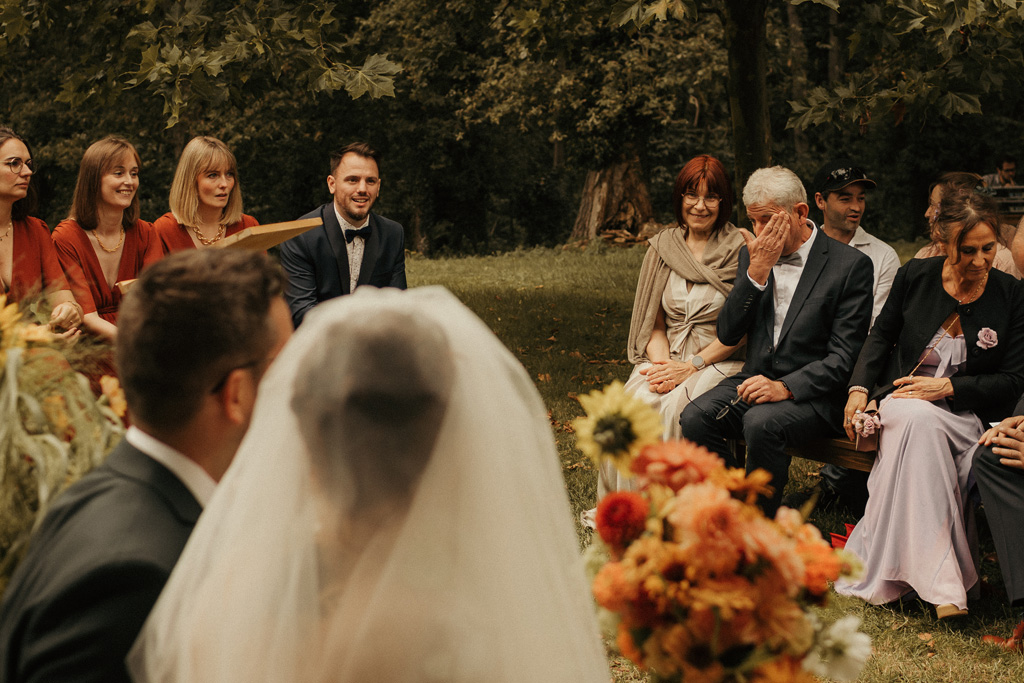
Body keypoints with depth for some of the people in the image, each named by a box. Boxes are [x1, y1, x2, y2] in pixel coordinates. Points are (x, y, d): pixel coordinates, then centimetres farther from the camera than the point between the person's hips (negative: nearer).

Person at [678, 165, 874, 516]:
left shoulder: (850, 265, -6)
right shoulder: (752, 255, 10)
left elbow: (843, 358, -10)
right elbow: (727, 335, 2)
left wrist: (785, 387, -25)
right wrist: (757, 271, -10)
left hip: (813, 393, -5)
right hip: (756, 380, 5)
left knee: (761, 422, -35)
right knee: (695, 417, -24)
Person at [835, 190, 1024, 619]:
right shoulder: (915, 276, 3)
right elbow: (881, 335, 17)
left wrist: (947, 387, -12)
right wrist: (859, 388, 1)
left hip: (967, 415, 0)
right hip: (903, 399, 0)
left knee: (920, 430, -36)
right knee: (919, 422, -38)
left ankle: (886, 574, -27)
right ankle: (940, 584, -43)